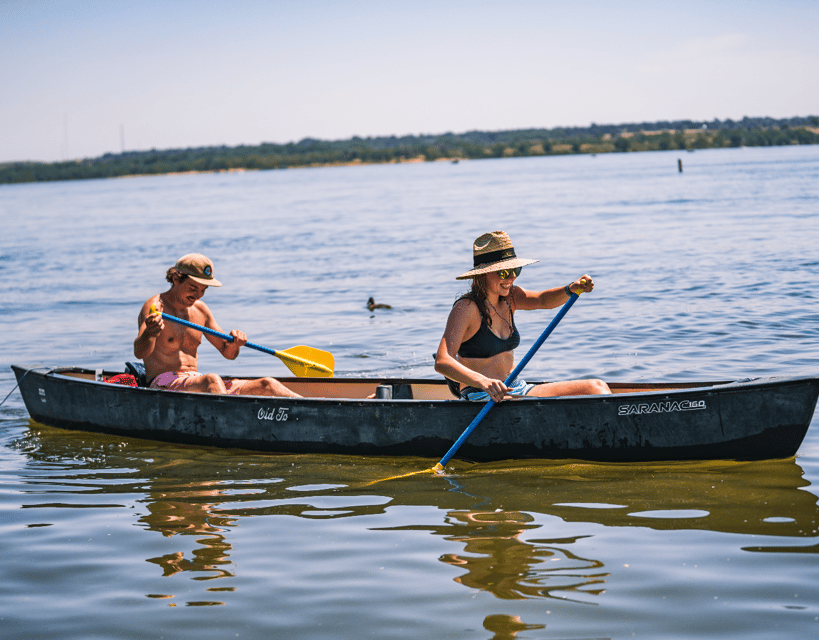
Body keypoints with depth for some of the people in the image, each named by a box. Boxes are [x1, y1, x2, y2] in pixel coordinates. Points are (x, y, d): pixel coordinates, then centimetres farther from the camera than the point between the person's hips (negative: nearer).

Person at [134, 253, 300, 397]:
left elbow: (228, 354, 20)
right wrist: (149, 334, -46)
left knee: (266, 385, -11)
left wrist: (234, 344, -5)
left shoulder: (200, 310, 16)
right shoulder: (155, 306, -6)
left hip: (198, 384, 7)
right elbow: (139, 352, -23)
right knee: (212, 380, -39)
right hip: (163, 385, -7)